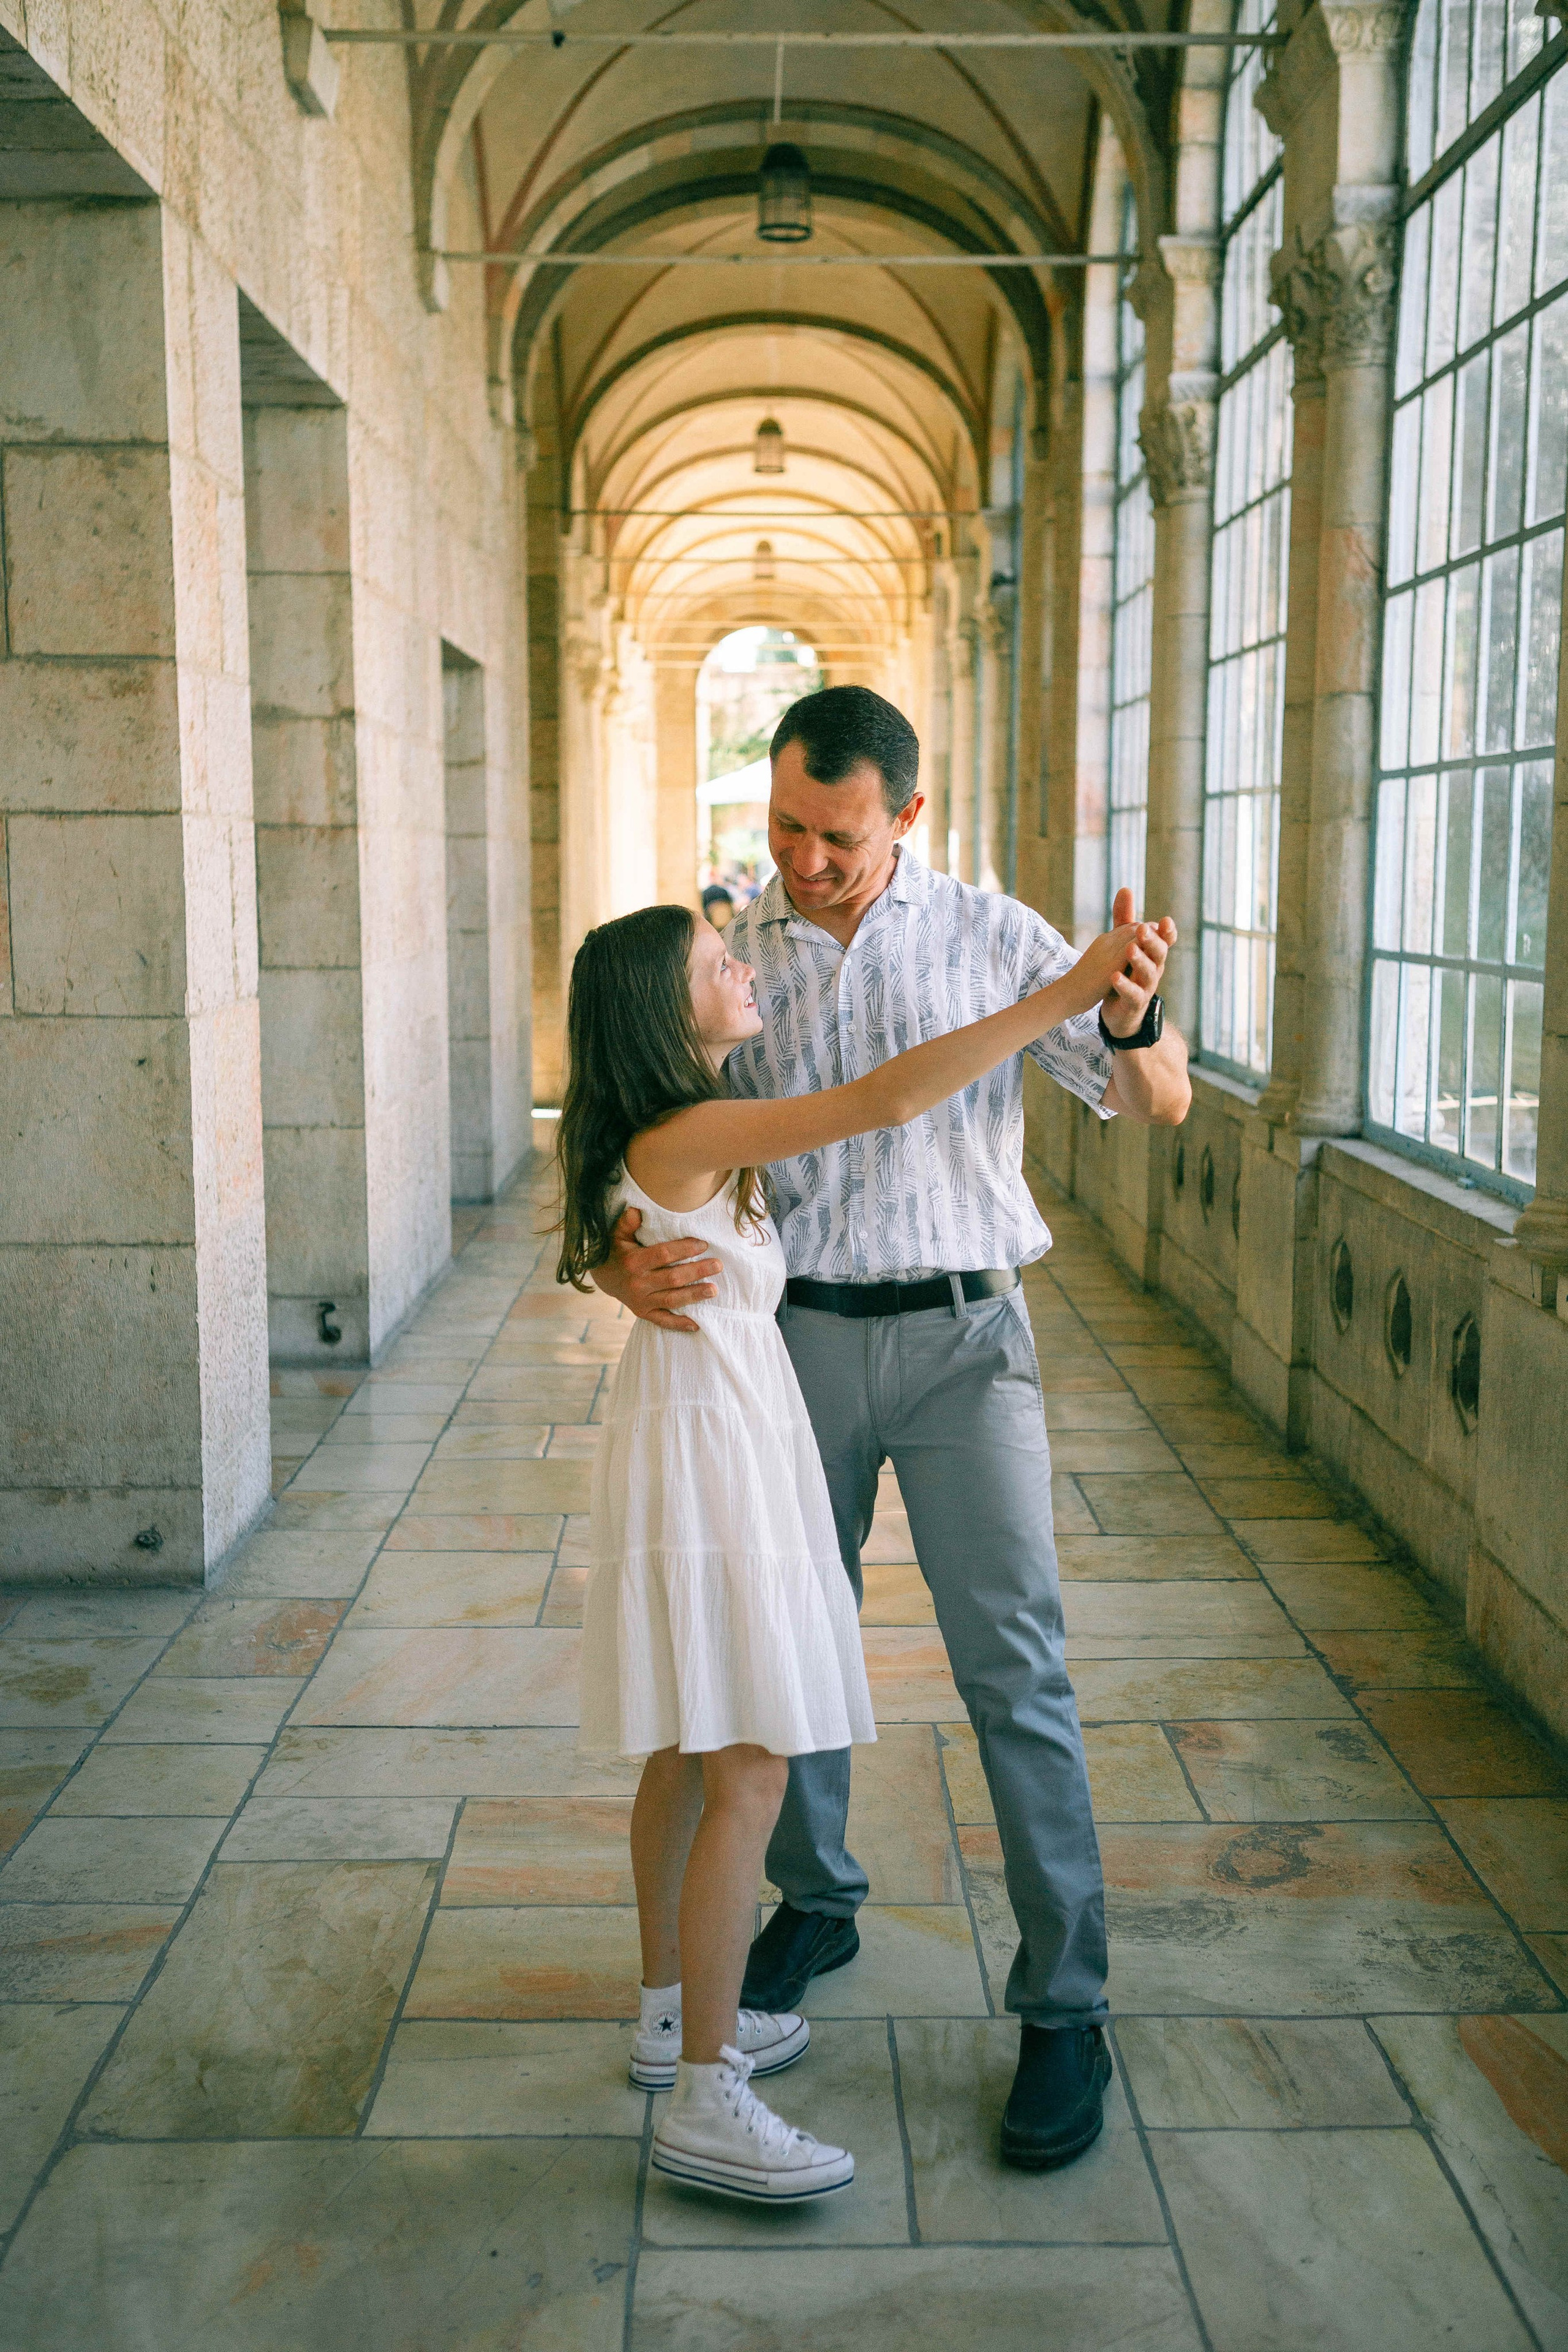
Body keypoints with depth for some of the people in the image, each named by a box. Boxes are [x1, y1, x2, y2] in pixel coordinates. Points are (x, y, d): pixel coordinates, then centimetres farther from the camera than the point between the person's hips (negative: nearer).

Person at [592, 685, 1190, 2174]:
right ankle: (815, 1901, 38)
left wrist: (1132, 1017, -25)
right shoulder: (722, 959, 1)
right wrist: (628, 1264, -23)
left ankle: (1065, 2008, 6)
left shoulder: (992, 937, -2)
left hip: (962, 1336, -2)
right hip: (792, 1334, 2)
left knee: (1013, 1665, -5)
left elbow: (1160, 1105, -2)